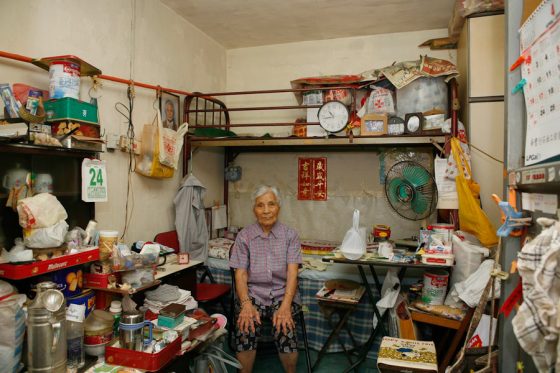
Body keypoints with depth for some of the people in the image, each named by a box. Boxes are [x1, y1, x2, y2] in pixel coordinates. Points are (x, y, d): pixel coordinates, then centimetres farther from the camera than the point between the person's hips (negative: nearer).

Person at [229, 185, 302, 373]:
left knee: (284, 328, -29)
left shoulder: (290, 235, 1)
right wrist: (246, 304, -20)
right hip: (253, 293, 0)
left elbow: (292, 273, -7)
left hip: (282, 294, 0)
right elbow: (240, 275, -2)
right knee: (246, 328, -29)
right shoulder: (244, 236, 3)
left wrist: (285, 306, -22)